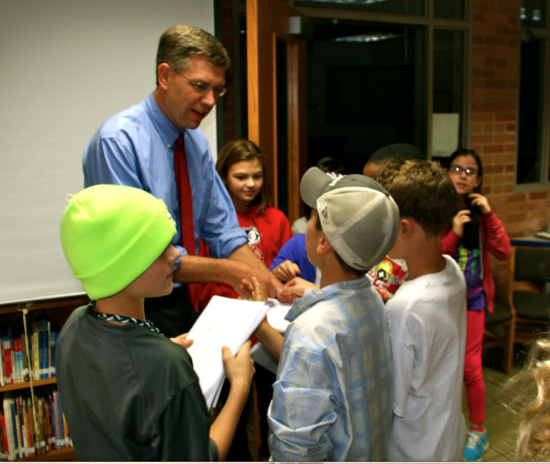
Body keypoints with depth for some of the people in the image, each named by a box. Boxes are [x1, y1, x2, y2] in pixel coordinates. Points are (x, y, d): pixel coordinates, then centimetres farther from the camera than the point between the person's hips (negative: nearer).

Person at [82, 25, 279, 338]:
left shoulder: (196, 141, 2)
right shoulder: (118, 141, -20)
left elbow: (223, 231, 2)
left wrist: (270, 284, -12)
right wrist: (226, 271, -25)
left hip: (185, 301, 7)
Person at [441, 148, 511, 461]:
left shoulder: (479, 213, 2)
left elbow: (503, 252, -9)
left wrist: (489, 214, -15)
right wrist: (454, 233, -24)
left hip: (472, 297, 1)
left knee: (470, 367, -1)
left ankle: (479, 432, 20)